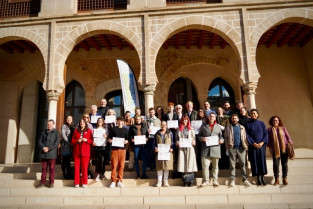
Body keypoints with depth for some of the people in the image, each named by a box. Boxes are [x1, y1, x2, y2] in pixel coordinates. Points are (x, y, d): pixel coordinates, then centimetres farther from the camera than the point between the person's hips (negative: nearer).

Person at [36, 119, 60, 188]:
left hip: (52, 153, -4)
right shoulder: (43, 132, 16)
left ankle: (51, 183, 9)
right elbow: (39, 141, 8)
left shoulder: (56, 132, 3)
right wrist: (43, 147, -10)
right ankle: (42, 182, 16)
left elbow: (57, 142, -7)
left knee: (52, 168, 1)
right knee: (43, 168, 8)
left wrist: (49, 148, -15)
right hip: (44, 153, 4)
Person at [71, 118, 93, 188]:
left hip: (85, 151, -2)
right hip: (77, 151, 2)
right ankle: (76, 183, 7)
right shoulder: (76, 130, 14)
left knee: (84, 167, -3)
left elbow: (91, 140, 5)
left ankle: (84, 183, 5)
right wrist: (77, 140, -7)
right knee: (76, 167, 0)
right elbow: (72, 141, 11)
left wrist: (86, 140, -12)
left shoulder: (89, 131, 8)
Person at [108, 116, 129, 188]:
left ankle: (119, 181, 12)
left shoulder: (125, 130, 12)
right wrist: (111, 141, -12)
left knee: (121, 166, 3)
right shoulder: (113, 129, 8)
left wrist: (125, 141, -9)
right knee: (114, 165, -3)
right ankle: (113, 181, 5)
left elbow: (127, 140, 12)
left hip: (122, 149, 1)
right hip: (114, 149, -1)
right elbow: (109, 139, 9)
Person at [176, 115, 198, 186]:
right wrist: (177, 143, -6)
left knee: (190, 163, -6)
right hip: (182, 148, 1)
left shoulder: (191, 129, 11)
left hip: (190, 148, -1)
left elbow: (194, 138, 9)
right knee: (183, 163, -3)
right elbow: (178, 138, 12)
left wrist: (193, 142, -9)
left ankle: (190, 181, -2)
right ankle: (185, 181, 2)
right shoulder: (179, 129, 13)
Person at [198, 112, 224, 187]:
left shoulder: (218, 126, 17)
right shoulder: (203, 126, 12)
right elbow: (199, 135, 11)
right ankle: (206, 180, 5)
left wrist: (221, 140, -5)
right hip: (205, 148, -1)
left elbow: (221, 136, 15)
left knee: (215, 165, 6)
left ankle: (215, 180, 15)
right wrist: (202, 138, -9)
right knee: (205, 165, -5)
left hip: (215, 148, 2)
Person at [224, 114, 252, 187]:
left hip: (241, 148, 1)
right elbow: (225, 137, 8)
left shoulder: (242, 127, 15)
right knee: (232, 164, 1)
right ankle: (232, 180, 6)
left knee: (243, 164, -1)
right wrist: (227, 146, -4)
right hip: (232, 148, -1)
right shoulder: (228, 128, 12)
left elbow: (245, 137, 11)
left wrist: (246, 146, -1)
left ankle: (245, 179, 7)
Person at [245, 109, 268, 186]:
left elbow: (266, 133, 4)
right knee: (255, 161, -2)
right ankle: (258, 178, 4)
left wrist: (262, 142, -10)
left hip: (261, 145, 1)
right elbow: (247, 135, -1)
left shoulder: (261, 123, 10)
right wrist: (253, 143, -12)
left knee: (262, 161, 0)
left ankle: (262, 177, 7)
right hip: (253, 146, -1)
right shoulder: (248, 124, 5)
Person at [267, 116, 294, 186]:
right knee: (276, 163, -1)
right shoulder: (270, 129, 9)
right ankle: (277, 179, 7)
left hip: (284, 148, 1)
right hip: (275, 149, 0)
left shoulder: (283, 128, 10)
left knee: (284, 163, 1)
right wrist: (270, 147, 1)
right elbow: (269, 139, 8)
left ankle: (284, 179, 11)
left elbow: (288, 137, 8)